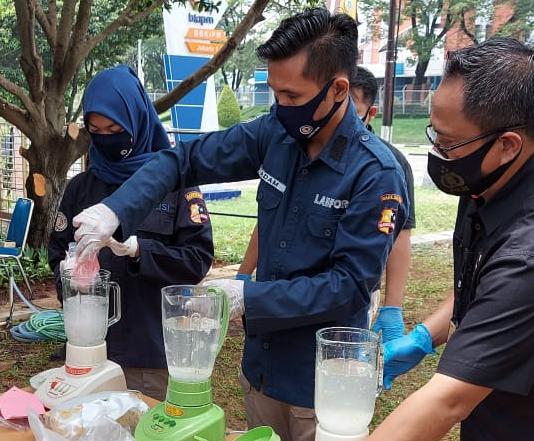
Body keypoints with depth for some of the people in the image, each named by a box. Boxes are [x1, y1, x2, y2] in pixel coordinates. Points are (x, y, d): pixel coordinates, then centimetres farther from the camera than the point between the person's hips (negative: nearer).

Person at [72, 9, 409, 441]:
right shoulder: (275, 133, -5)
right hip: (261, 363, 6)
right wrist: (115, 210, -13)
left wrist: (249, 297, -24)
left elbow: (350, 285, -21)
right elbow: (184, 159, 0)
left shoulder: (376, 174, -21)